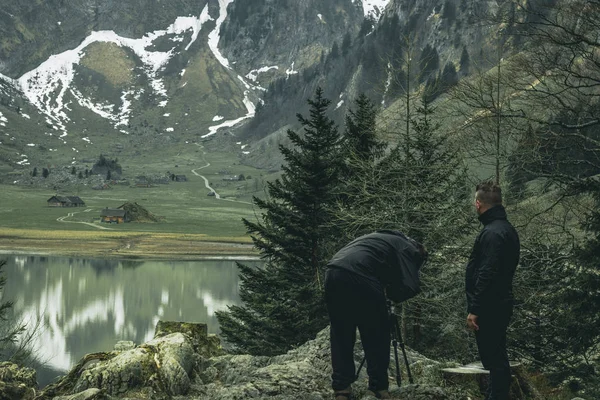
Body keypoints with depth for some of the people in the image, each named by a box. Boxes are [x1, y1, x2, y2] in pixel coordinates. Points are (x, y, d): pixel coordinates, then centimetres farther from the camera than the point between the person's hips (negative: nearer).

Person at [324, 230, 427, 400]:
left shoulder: (380, 237, 36)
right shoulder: (407, 248, 14)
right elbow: (410, 287, 2)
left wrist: (383, 288, 34)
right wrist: (390, 293, 20)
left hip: (333, 274, 7)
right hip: (360, 279, -7)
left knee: (341, 337, 15)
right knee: (376, 337, 8)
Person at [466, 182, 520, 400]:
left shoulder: (492, 233, -19)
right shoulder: (506, 229, 13)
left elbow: (486, 275, -23)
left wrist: (474, 309, -20)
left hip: (490, 307, -10)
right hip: (500, 304, 10)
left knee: (493, 358, -5)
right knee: (496, 357, 17)